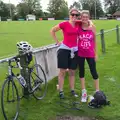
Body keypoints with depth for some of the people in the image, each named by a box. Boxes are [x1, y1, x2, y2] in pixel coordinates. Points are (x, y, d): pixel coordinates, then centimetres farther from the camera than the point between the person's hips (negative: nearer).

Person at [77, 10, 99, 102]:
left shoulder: (92, 27, -3)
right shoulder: (78, 27, -5)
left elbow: (95, 41, 3)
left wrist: (96, 53, 4)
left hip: (90, 54, 0)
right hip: (80, 54, 0)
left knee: (94, 72, 5)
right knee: (81, 71, 9)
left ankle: (97, 91, 19)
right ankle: (84, 92, 22)